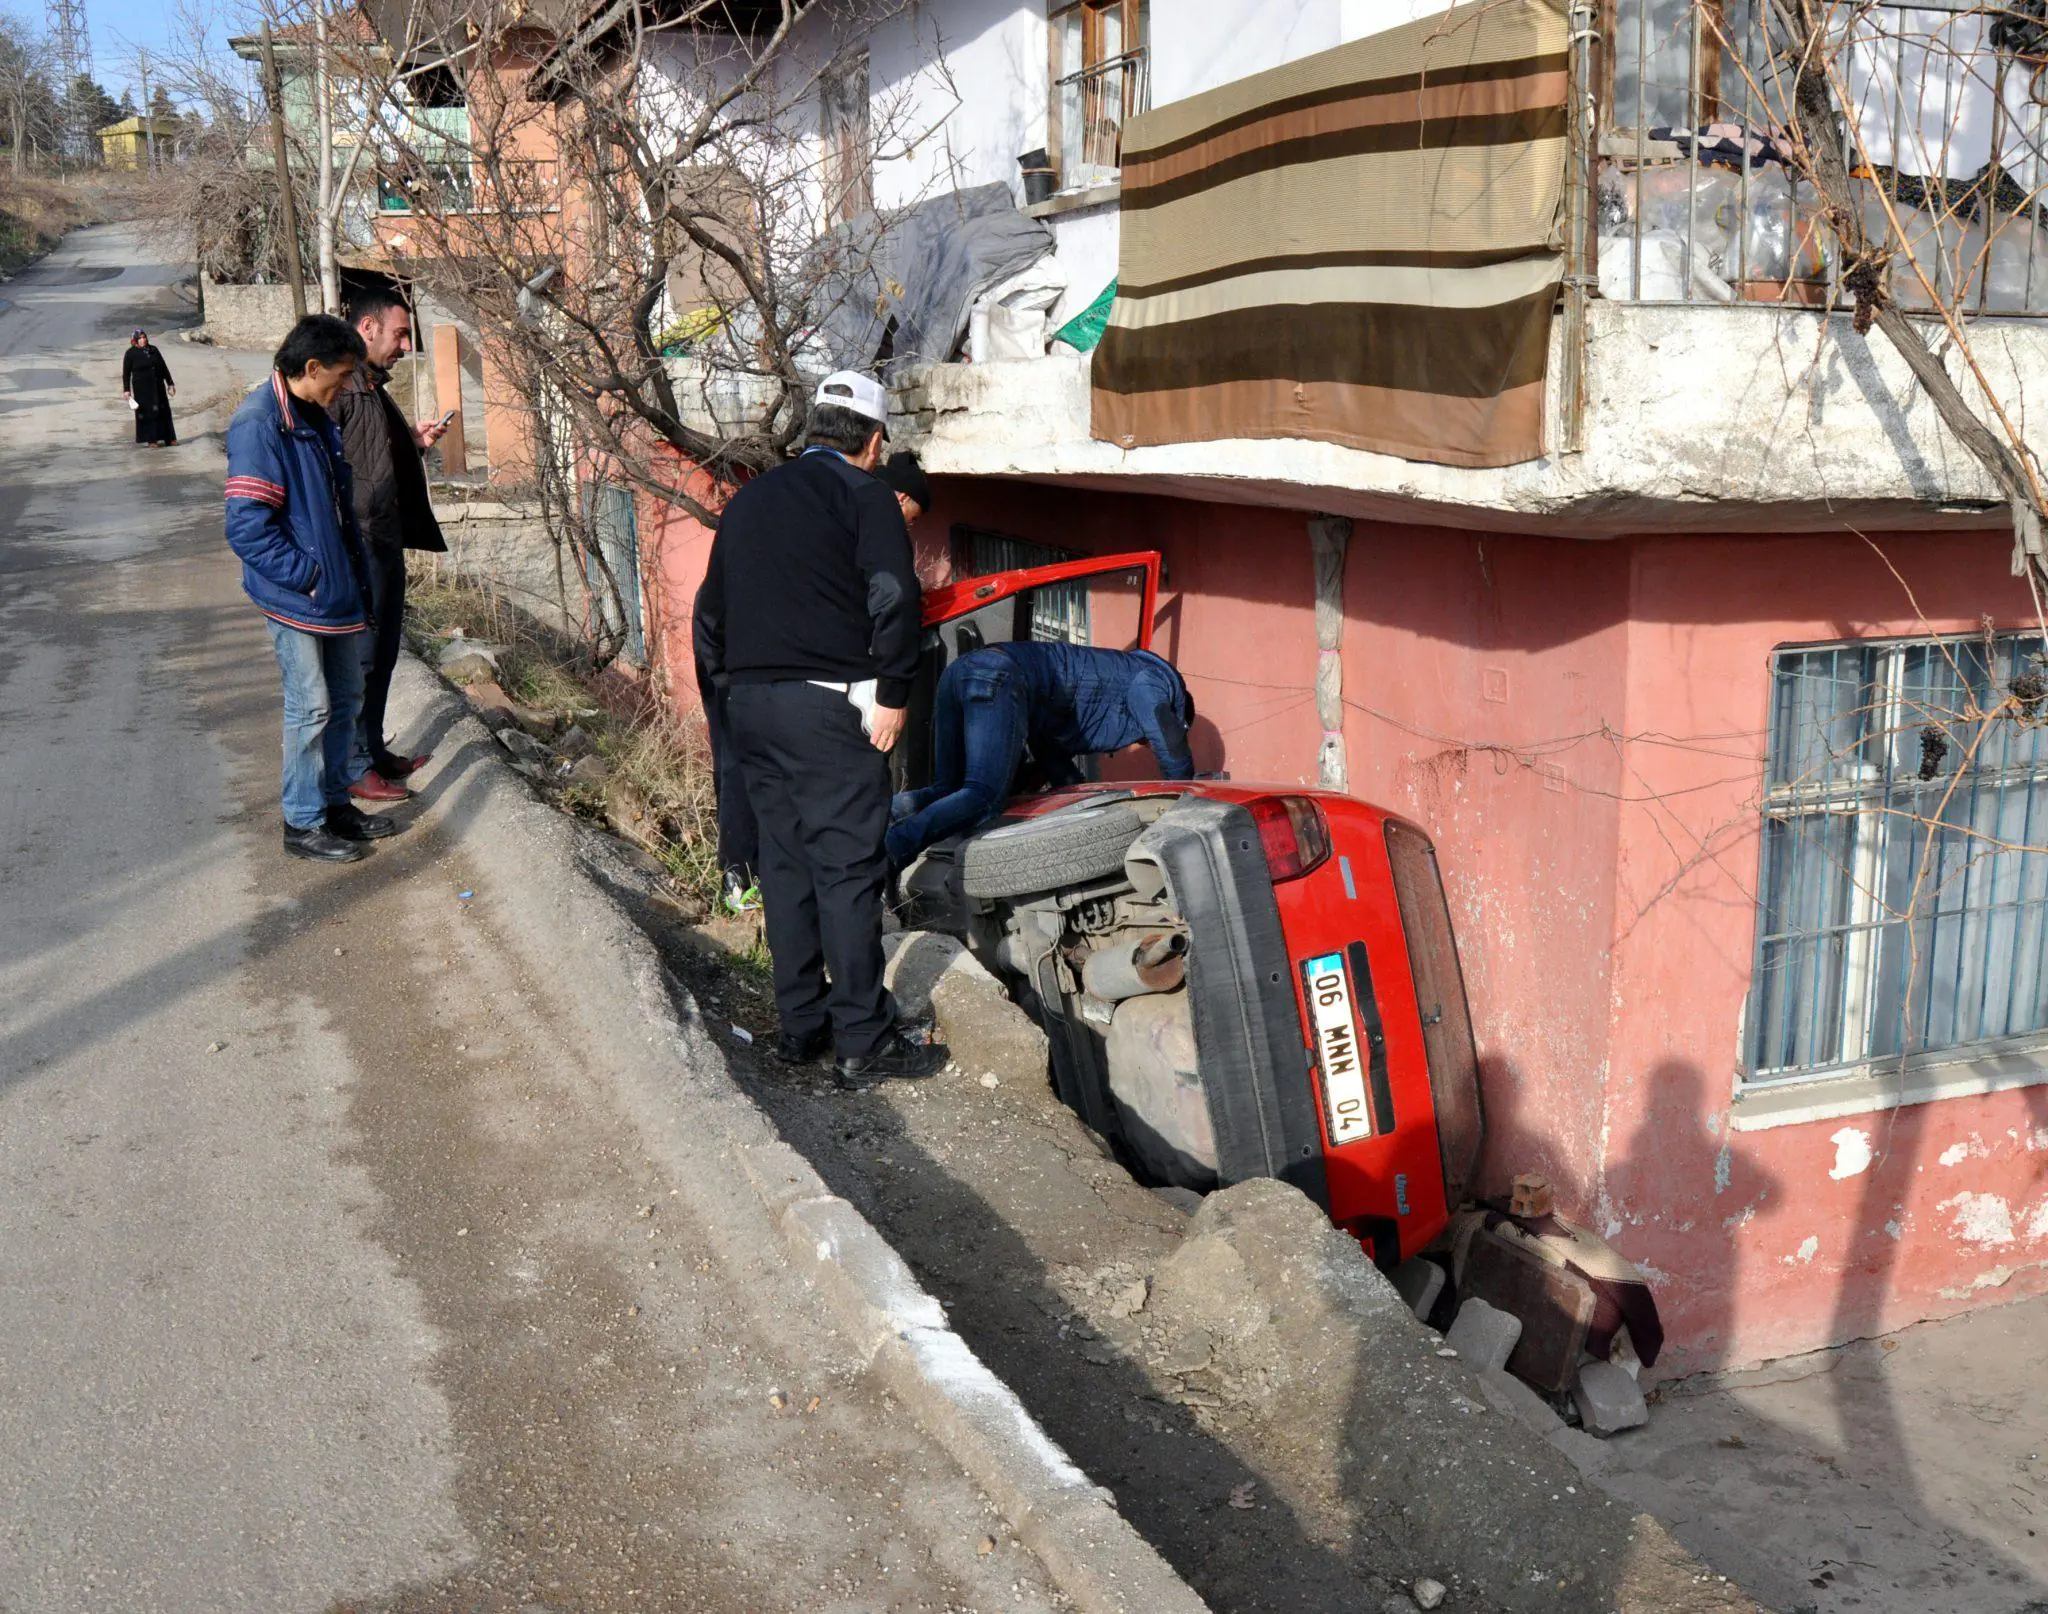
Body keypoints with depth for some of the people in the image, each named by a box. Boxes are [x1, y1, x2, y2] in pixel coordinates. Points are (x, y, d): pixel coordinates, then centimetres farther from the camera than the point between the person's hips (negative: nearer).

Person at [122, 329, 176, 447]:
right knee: (147, 413, -1)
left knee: (163, 412, 7)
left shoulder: (153, 350, 7)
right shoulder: (131, 353, -5)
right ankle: (151, 440, 3)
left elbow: (163, 367, 11)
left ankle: (168, 438, 14)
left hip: (157, 386, 4)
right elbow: (126, 373, -5)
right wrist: (126, 390, -11)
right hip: (142, 388, -4)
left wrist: (170, 383, 9)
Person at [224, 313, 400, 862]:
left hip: (337, 589, 9)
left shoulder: (316, 417, 10)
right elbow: (248, 528, -23)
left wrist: (356, 578, 15)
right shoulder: (259, 426, -19)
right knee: (310, 708, -1)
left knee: (344, 698, 16)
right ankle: (303, 823, 11)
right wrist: (309, 576, -20)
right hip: (296, 597, -9)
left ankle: (334, 801, 30)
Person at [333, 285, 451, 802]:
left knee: (382, 653, 18)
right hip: (355, 546, -10)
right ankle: (353, 768, 7)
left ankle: (373, 749, 30)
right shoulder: (339, 387, -17)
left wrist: (415, 442, 11)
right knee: (357, 658, -2)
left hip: (386, 543, 10)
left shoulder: (374, 387, 15)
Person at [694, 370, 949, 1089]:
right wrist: (892, 694, -9)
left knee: (784, 861, 13)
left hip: (749, 706, 7)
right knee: (848, 869, -4)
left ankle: (800, 1025, 19)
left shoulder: (749, 498, 18)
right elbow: (893, 599, -15)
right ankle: (864, 1043, 0)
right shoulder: (863, 493, -3)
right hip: (826, 707, -7)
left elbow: (710, 607, 20)